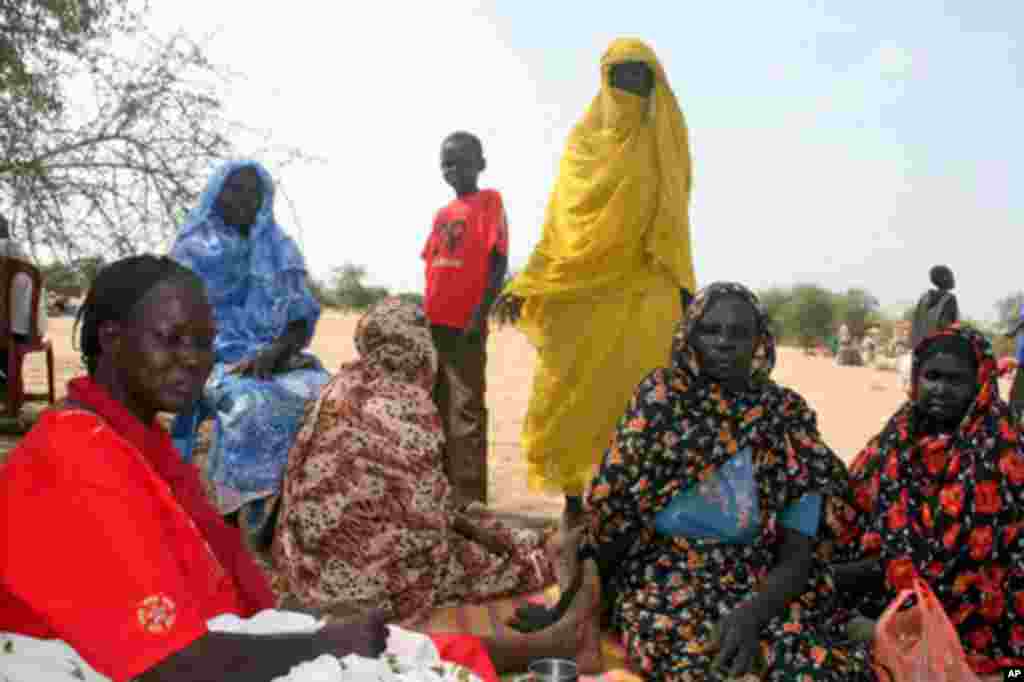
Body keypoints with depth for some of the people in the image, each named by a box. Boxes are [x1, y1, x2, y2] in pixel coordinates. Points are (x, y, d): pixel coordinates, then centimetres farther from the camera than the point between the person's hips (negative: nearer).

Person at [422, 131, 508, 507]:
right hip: (432, 323, 8)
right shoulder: (442, 214, 18)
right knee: (436, 410, 13)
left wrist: (480, 315, -17)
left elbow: (498, 263, -9)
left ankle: (469, 500, -4)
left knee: (466, 412, -8)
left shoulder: (490, 201, -2)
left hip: (465, 324, -7)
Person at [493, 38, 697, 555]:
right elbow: (559, 223, 8)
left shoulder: (664, 138, 10)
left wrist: (683, 287, -8)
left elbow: (673, 218, 4)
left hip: (643, 292, -1)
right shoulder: (585, 139, 11)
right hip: (581, 289, 1)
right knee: (569, 398, 1)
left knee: (635, 399, -4)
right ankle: (573, 504, 14)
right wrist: (523, 287, 2)